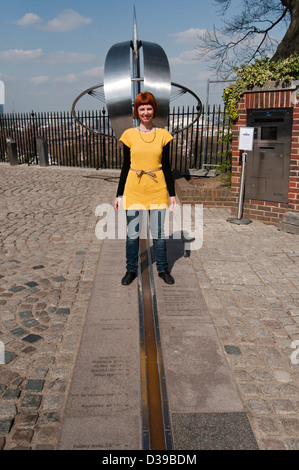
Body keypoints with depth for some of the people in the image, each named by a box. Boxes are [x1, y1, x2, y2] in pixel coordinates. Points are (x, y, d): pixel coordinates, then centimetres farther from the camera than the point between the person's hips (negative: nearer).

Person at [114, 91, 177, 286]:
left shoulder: (163, 135, 3)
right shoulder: (129, 135, 1)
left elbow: (166, 166, 6)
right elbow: (126, 166, 4)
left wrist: (172, 193, 4)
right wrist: (119, 194, 3)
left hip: (157, 189, 0)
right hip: (134, 189, 0)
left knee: (158, 232, 7)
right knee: (132, 233, 7)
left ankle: (163, 269, 26)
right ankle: (131, 269, 25)